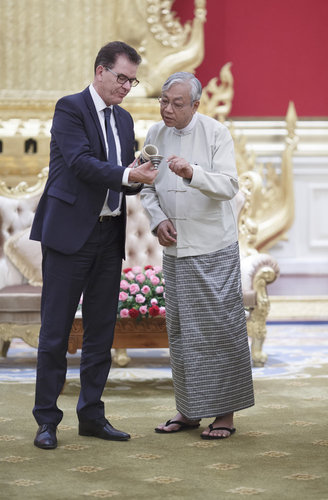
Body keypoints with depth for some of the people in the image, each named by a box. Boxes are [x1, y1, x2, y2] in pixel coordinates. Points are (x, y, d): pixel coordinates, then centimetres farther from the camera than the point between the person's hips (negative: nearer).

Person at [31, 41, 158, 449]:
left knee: (102, 329, 9)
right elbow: (81, 162, -19)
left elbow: (127, 178, 15)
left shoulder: (124, 120, 16)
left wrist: (138, 176, -8)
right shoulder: (70, 109, -6)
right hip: (70, 232, -7)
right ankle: (47, 420, 5)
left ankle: (91, 415, 18)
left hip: (109, 235, 7)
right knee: (55, 330, -2)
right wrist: (127, 175, -31)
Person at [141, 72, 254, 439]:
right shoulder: (154, 135, 6)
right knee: (179, 329, 8)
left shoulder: (216, 133, -8)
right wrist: (157, 219, -4)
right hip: (175, 247, 5)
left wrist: (193, 173, -34)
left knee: (219, 326, -3)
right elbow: (147, 187, 14)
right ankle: (189, 411, 17)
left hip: (213, 247, -5)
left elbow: (229, 186, -17)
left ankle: (225, 412, 4)